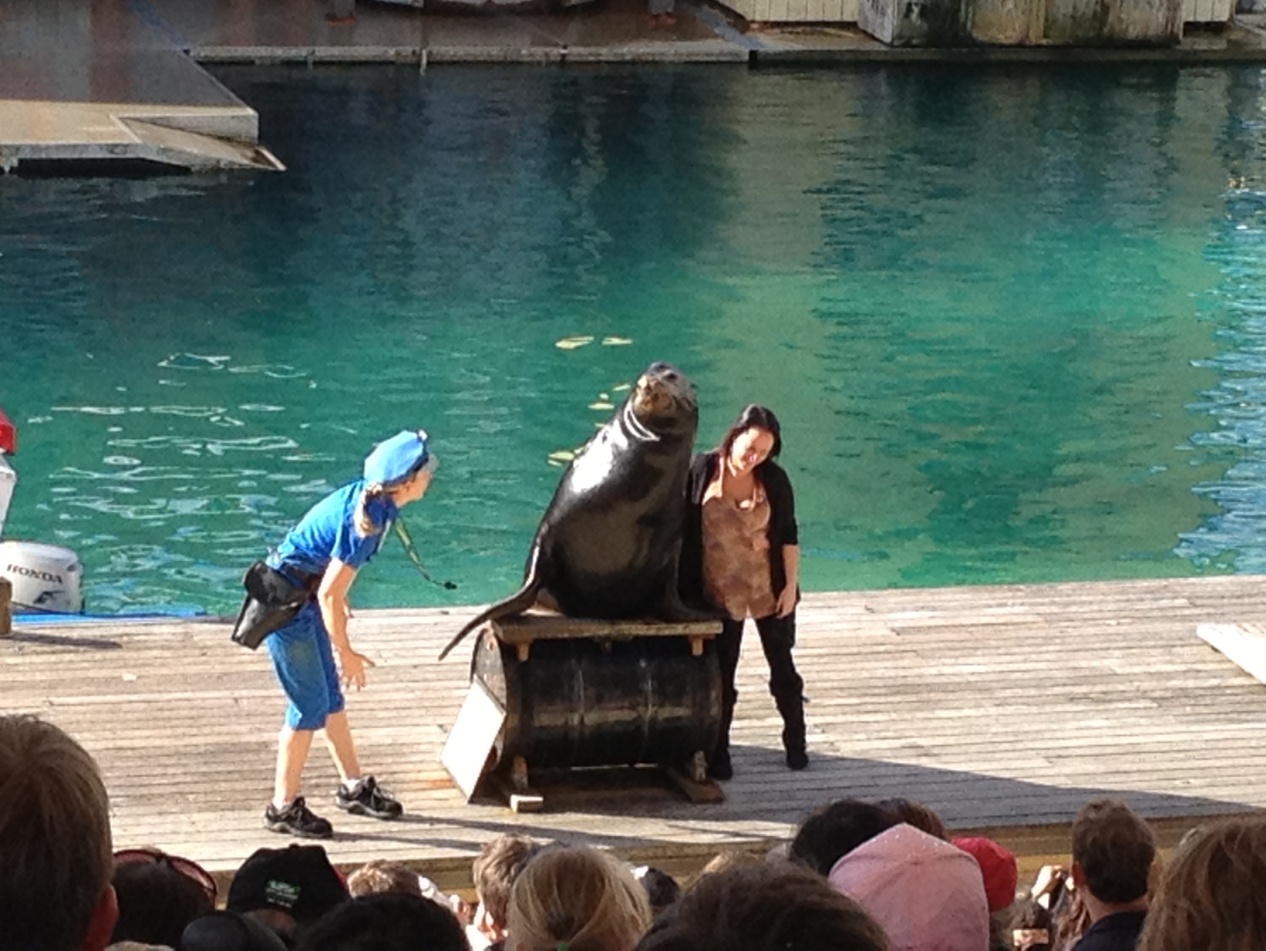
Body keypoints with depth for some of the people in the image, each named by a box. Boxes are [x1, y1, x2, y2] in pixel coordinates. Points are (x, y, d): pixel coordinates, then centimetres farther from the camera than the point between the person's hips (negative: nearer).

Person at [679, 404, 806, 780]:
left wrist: (791, 585, -6)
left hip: (769, 589, 1)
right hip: (721, 592, 0)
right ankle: (717, 752, 19)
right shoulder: (702, 470, -11)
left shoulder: (774, 480, -9)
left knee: (782, 666, 12)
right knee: (721, 675, 8)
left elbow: (789, 535, -2)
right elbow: (684, 527, -4)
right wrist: (685, 587, -3)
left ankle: (795, 742, 29)